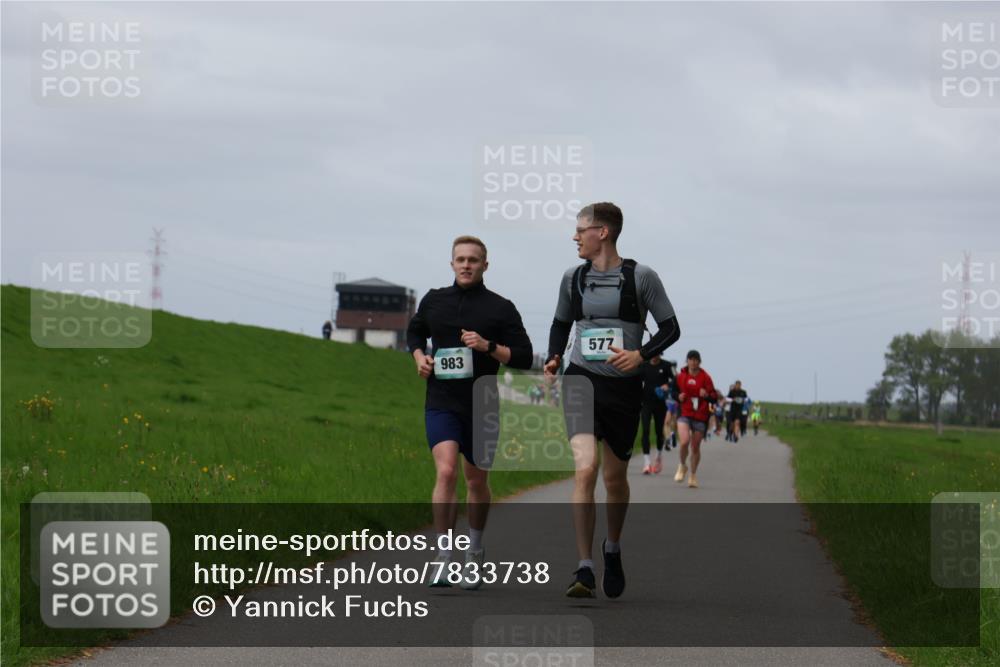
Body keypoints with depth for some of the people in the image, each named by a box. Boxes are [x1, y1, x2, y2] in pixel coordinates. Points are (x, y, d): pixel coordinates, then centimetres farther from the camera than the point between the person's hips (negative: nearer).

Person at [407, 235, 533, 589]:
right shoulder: (433, 301, 6)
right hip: (441, 403, 0)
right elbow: (414, 332, 26)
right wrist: (419, 356, 6)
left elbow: (524, 358, -2)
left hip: (482, 407, 0)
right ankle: (443, 559, -18)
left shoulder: (501, 308, -1)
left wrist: (488, 346, -16)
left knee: (477, 481, 12)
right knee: (446, 471, -20)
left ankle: (474, 553, 35)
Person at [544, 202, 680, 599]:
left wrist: (641, 355, -16)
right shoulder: (573, 278, 8)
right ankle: (584, 570, -18)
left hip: (624, 387, -1)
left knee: (615, 478, 10)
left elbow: (670, 328, 1)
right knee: (585, 469, -18)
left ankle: (613, 550, 39)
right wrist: (553, 359, 5)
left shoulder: (641, 277, -3)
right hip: (581, 383, 1)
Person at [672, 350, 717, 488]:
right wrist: (678, 397, -4)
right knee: (684, 441, -21)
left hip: (700, 415, 0)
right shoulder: (681, 376, 4)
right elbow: (674, 392, 19)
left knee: (695, 446, 5)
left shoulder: (705, 377, -1)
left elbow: (715, 396, -2)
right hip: (684, 413, 0)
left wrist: (707, 395, -23)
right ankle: (682, 466, 8)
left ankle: (693, 475, 23)